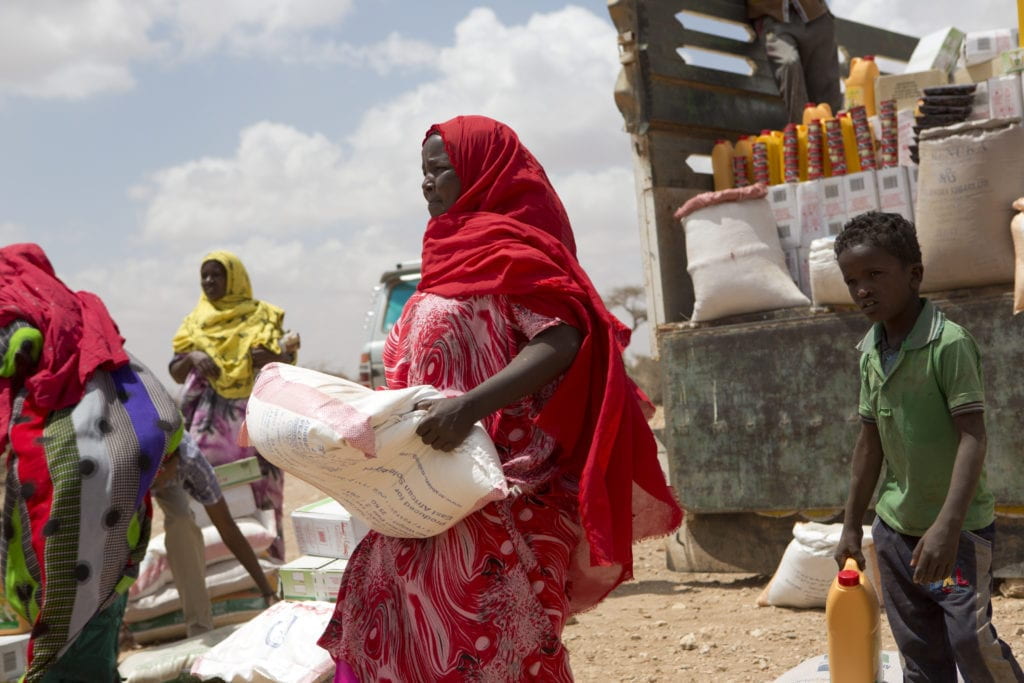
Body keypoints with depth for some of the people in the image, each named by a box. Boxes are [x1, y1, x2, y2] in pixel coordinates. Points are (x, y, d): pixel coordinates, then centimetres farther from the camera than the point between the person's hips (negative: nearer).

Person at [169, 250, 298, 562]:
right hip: (210, 423, 2)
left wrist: (274, 357, -20)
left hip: (255, 419, -2)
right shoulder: (195, 321, 14)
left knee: (259, 490, -5)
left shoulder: (262, 316, 8)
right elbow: (176, 373, 11)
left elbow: (285, 365, 2)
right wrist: (192, 357, -9)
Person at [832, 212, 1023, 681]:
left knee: (971, 640, -13)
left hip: (959, 527, -6)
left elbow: (973, 436, -23)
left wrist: (948, 525, -32)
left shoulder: (949, 344, -18)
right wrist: (852, 525, 13)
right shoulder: (870, 353, 3)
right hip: (895, 525, 7)